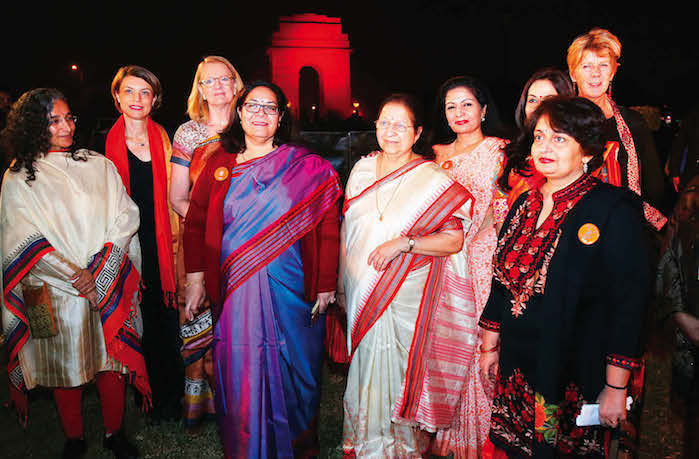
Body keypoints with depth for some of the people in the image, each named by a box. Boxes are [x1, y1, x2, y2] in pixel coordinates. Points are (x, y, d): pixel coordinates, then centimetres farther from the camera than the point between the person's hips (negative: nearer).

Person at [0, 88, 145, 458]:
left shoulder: (99, 166, 7)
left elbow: (127, 216, 0)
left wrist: (99, 269, -10)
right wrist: (75, 276, -13)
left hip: (109, 286, 2)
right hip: (56, 294, -1)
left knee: (110, 359, 8)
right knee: (64, 367, 9)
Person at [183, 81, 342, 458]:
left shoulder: (307, 168, -1)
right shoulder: (219, 165, 6)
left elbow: (328, 227, -3)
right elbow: (196, 222, 7)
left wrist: (326, 284, -7)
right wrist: (195, 278, 0)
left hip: (289, 291, -1)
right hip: (234, 291, 2)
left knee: (289, 370, 11)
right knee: (239, 374, 8)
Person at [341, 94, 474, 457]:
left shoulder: (433, 179, -7)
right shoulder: (362, 169, 7)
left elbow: (454, 240, -11)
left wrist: (403, 242, -21)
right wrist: (342, 285, 15)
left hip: (405, 301, -4)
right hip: (361, 294, 4)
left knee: (395, 375, 3)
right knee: (363, 369, 14)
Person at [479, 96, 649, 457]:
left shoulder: (615, 208, -13)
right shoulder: (525, 204, 7)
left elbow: (630, 302, -15)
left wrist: (616, 388, -15)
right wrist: (489, 346, 13)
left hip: (576, 375, -5)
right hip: (516, 368, 6)